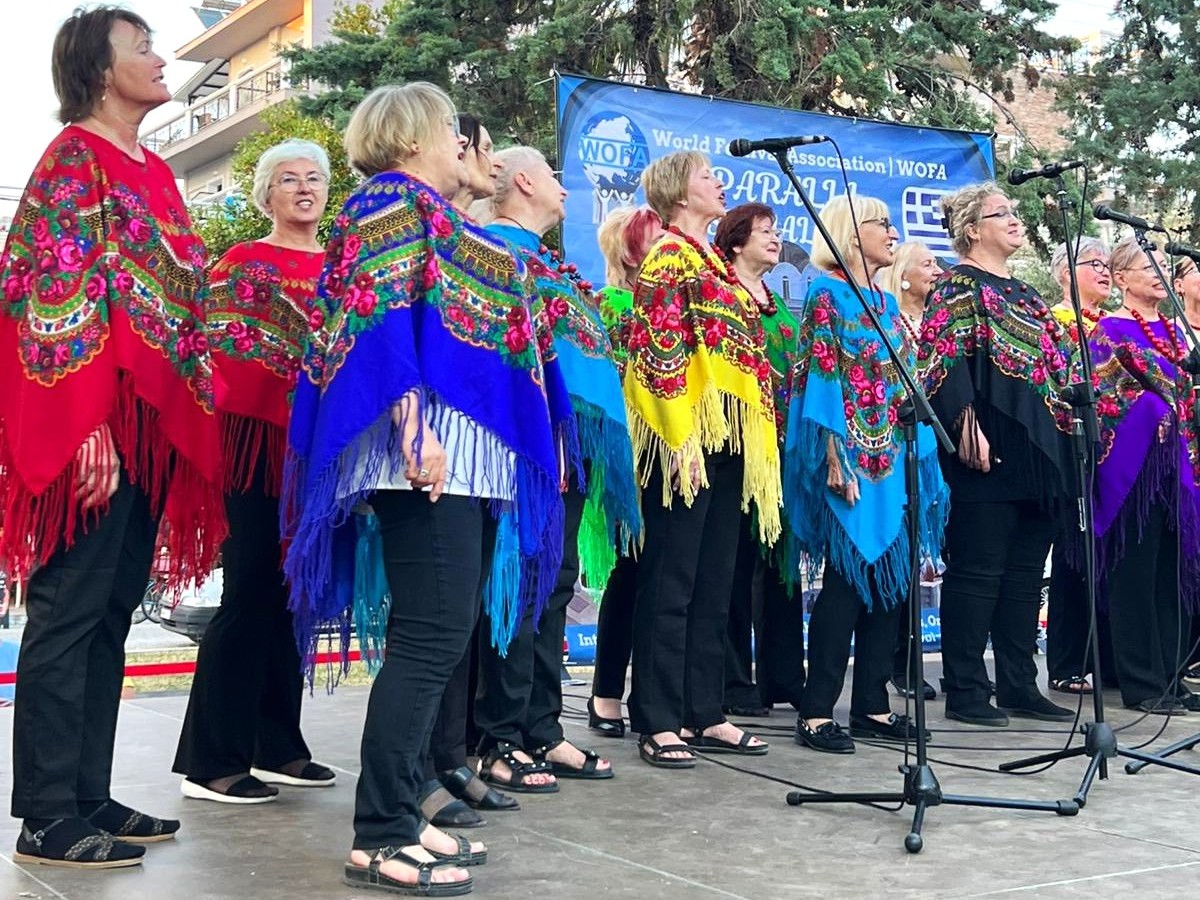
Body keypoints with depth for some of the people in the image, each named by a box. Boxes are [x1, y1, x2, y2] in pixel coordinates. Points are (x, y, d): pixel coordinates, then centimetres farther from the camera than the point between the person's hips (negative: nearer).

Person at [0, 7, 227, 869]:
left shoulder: (154, 171, 19)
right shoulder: (73, 158, -6)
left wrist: (191, 409, 17)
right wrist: (87, 425, -22)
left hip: (151, 422, 9)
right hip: (93, 421, -9)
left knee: (112, 611, 10)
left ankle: (89, 796, 17)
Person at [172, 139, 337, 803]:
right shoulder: (242, 264, 1)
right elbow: (220, 349, -4)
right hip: (258, 438, -5)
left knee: (293, 593, 10)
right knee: (250, 593, -6)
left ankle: (277, 747, 21)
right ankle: (212, 761, 1)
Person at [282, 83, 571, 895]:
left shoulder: (435, 215, 25)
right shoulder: (392, 200, -2)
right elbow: (377, 316, -15)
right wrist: (414, 426, -26)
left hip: (469, 447, 10)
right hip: (430, 444, -10)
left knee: (440, 637, 9)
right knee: (432, 638, -12)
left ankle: (400, 816, 16)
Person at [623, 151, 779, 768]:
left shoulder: (714, 262, 22)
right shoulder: (669, 258, -6)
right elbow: (659, 353, -15)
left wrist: (753, 443, 19)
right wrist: (680, 440, -21)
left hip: (727, 442, 9)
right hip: (688, 440, -9)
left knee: (714, 584, 10)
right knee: (671, 584, -5)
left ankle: (703, 714, 17)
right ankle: (658, 723, 1)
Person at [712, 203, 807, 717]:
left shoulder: (779, 306, 21)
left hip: (783, 446, 8)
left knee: (782, 558, 9)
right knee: (738, 560, -4)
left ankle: (783, 675, 16)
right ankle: (735, 682, 2)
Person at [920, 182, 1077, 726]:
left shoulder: (1024, 293, 22)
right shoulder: (958, 285, -3)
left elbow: (1054, 362, 26)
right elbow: (944, 357, -14)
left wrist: (1067, 426, 18)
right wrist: (966, 427, -23)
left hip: (1040, 449, 9)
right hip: (991, 451, -8)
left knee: (1026, 573, 9)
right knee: (977, 569, -5)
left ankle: (1019, 686, 16)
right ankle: (964, 692, 0)